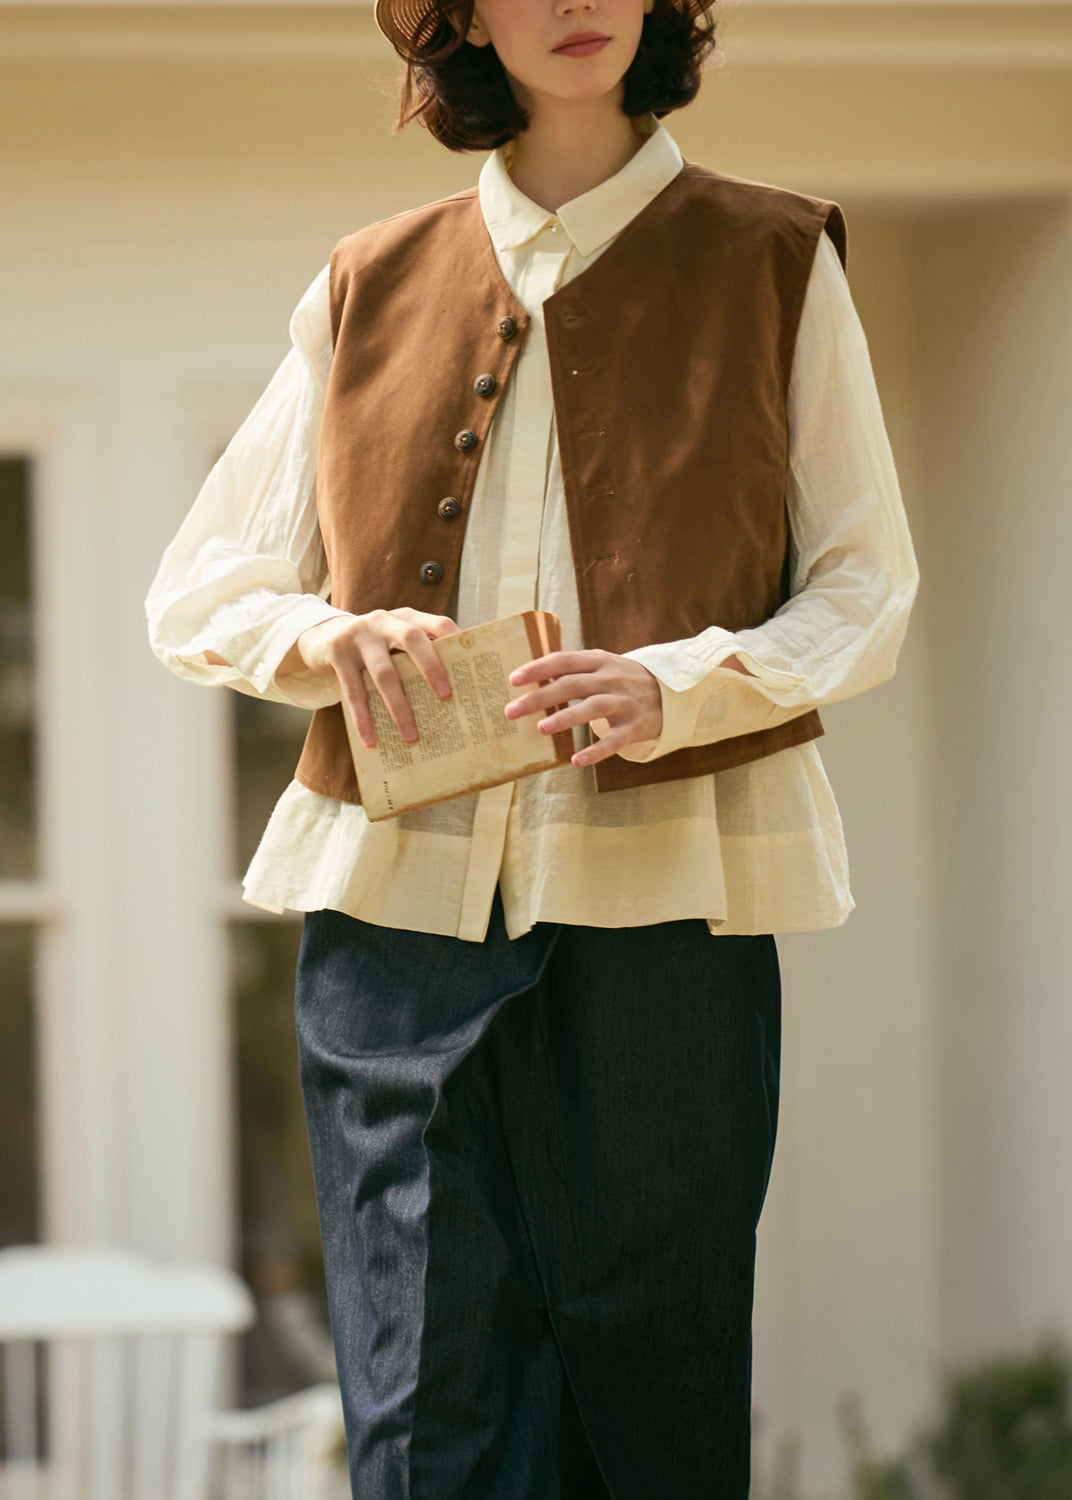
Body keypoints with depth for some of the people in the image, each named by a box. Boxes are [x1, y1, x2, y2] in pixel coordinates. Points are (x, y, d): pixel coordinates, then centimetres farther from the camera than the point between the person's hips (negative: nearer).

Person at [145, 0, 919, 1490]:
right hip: (398, 894, 2)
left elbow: (865, 589, 7)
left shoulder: (774, 262, 9)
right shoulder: (364, 291, 14)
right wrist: (318, 636, -8)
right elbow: (194, 592, 16)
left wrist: (678, 685, -13)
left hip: (664, 892, -1)